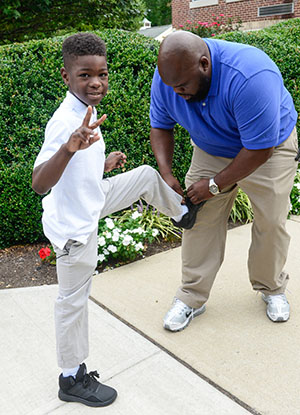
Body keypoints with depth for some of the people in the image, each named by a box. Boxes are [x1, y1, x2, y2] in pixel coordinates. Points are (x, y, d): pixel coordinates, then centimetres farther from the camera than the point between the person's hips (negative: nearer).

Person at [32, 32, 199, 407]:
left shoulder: (86, 112, 1)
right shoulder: (64, 121, -28)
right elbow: (39, 183, -42)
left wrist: (103, 165, 21)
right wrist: (69, 148, -57)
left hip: (91, 202, 9)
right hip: (74, 225, -8)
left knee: (147, 175, 15)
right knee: (74, 300, 6)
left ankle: (183, 213, 45)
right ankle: (72, 379, 27)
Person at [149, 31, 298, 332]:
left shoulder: (250, 77, -39)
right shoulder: (167, 75, -21)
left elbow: (259, 150, -33)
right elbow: (160, 126, -6)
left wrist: (215, 184, -26)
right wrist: (166, 174, -19)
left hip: (269, 146, -3)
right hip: (211, 149, 4)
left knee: (271, 221, -1)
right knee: (199, 218, -4)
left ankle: (272, 288, 25)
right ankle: (192, 297, 9)